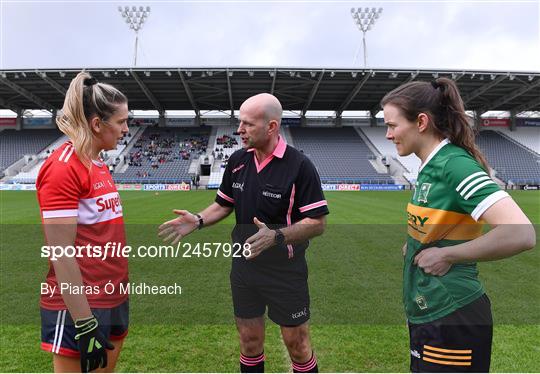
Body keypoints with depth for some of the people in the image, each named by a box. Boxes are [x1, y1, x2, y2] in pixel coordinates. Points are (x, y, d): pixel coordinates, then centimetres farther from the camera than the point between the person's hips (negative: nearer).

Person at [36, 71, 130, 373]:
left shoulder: (99, 164, 8)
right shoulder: (63, 167, -18)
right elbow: (62, 256, -20)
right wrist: (85, 324, -19)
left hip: (113, 298, 8)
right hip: (79, 307, -8)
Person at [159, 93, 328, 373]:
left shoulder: (299, 166, -17)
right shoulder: (237, 160, 1)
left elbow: (317, 223, -17)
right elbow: (224, 204, 12)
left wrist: (276, 236, -32)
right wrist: (197, 221, -6)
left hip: (286, 269, -4)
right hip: (244, 266, 5)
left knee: (297, 343, 11)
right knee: (249, 339, 18)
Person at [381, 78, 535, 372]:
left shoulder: (455, 164, -20)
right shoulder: (430, 166, 6)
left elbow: (520, 234, -29)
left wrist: (447, 256, -21)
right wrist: (414, 246, 3)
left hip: (451, 323, -8)